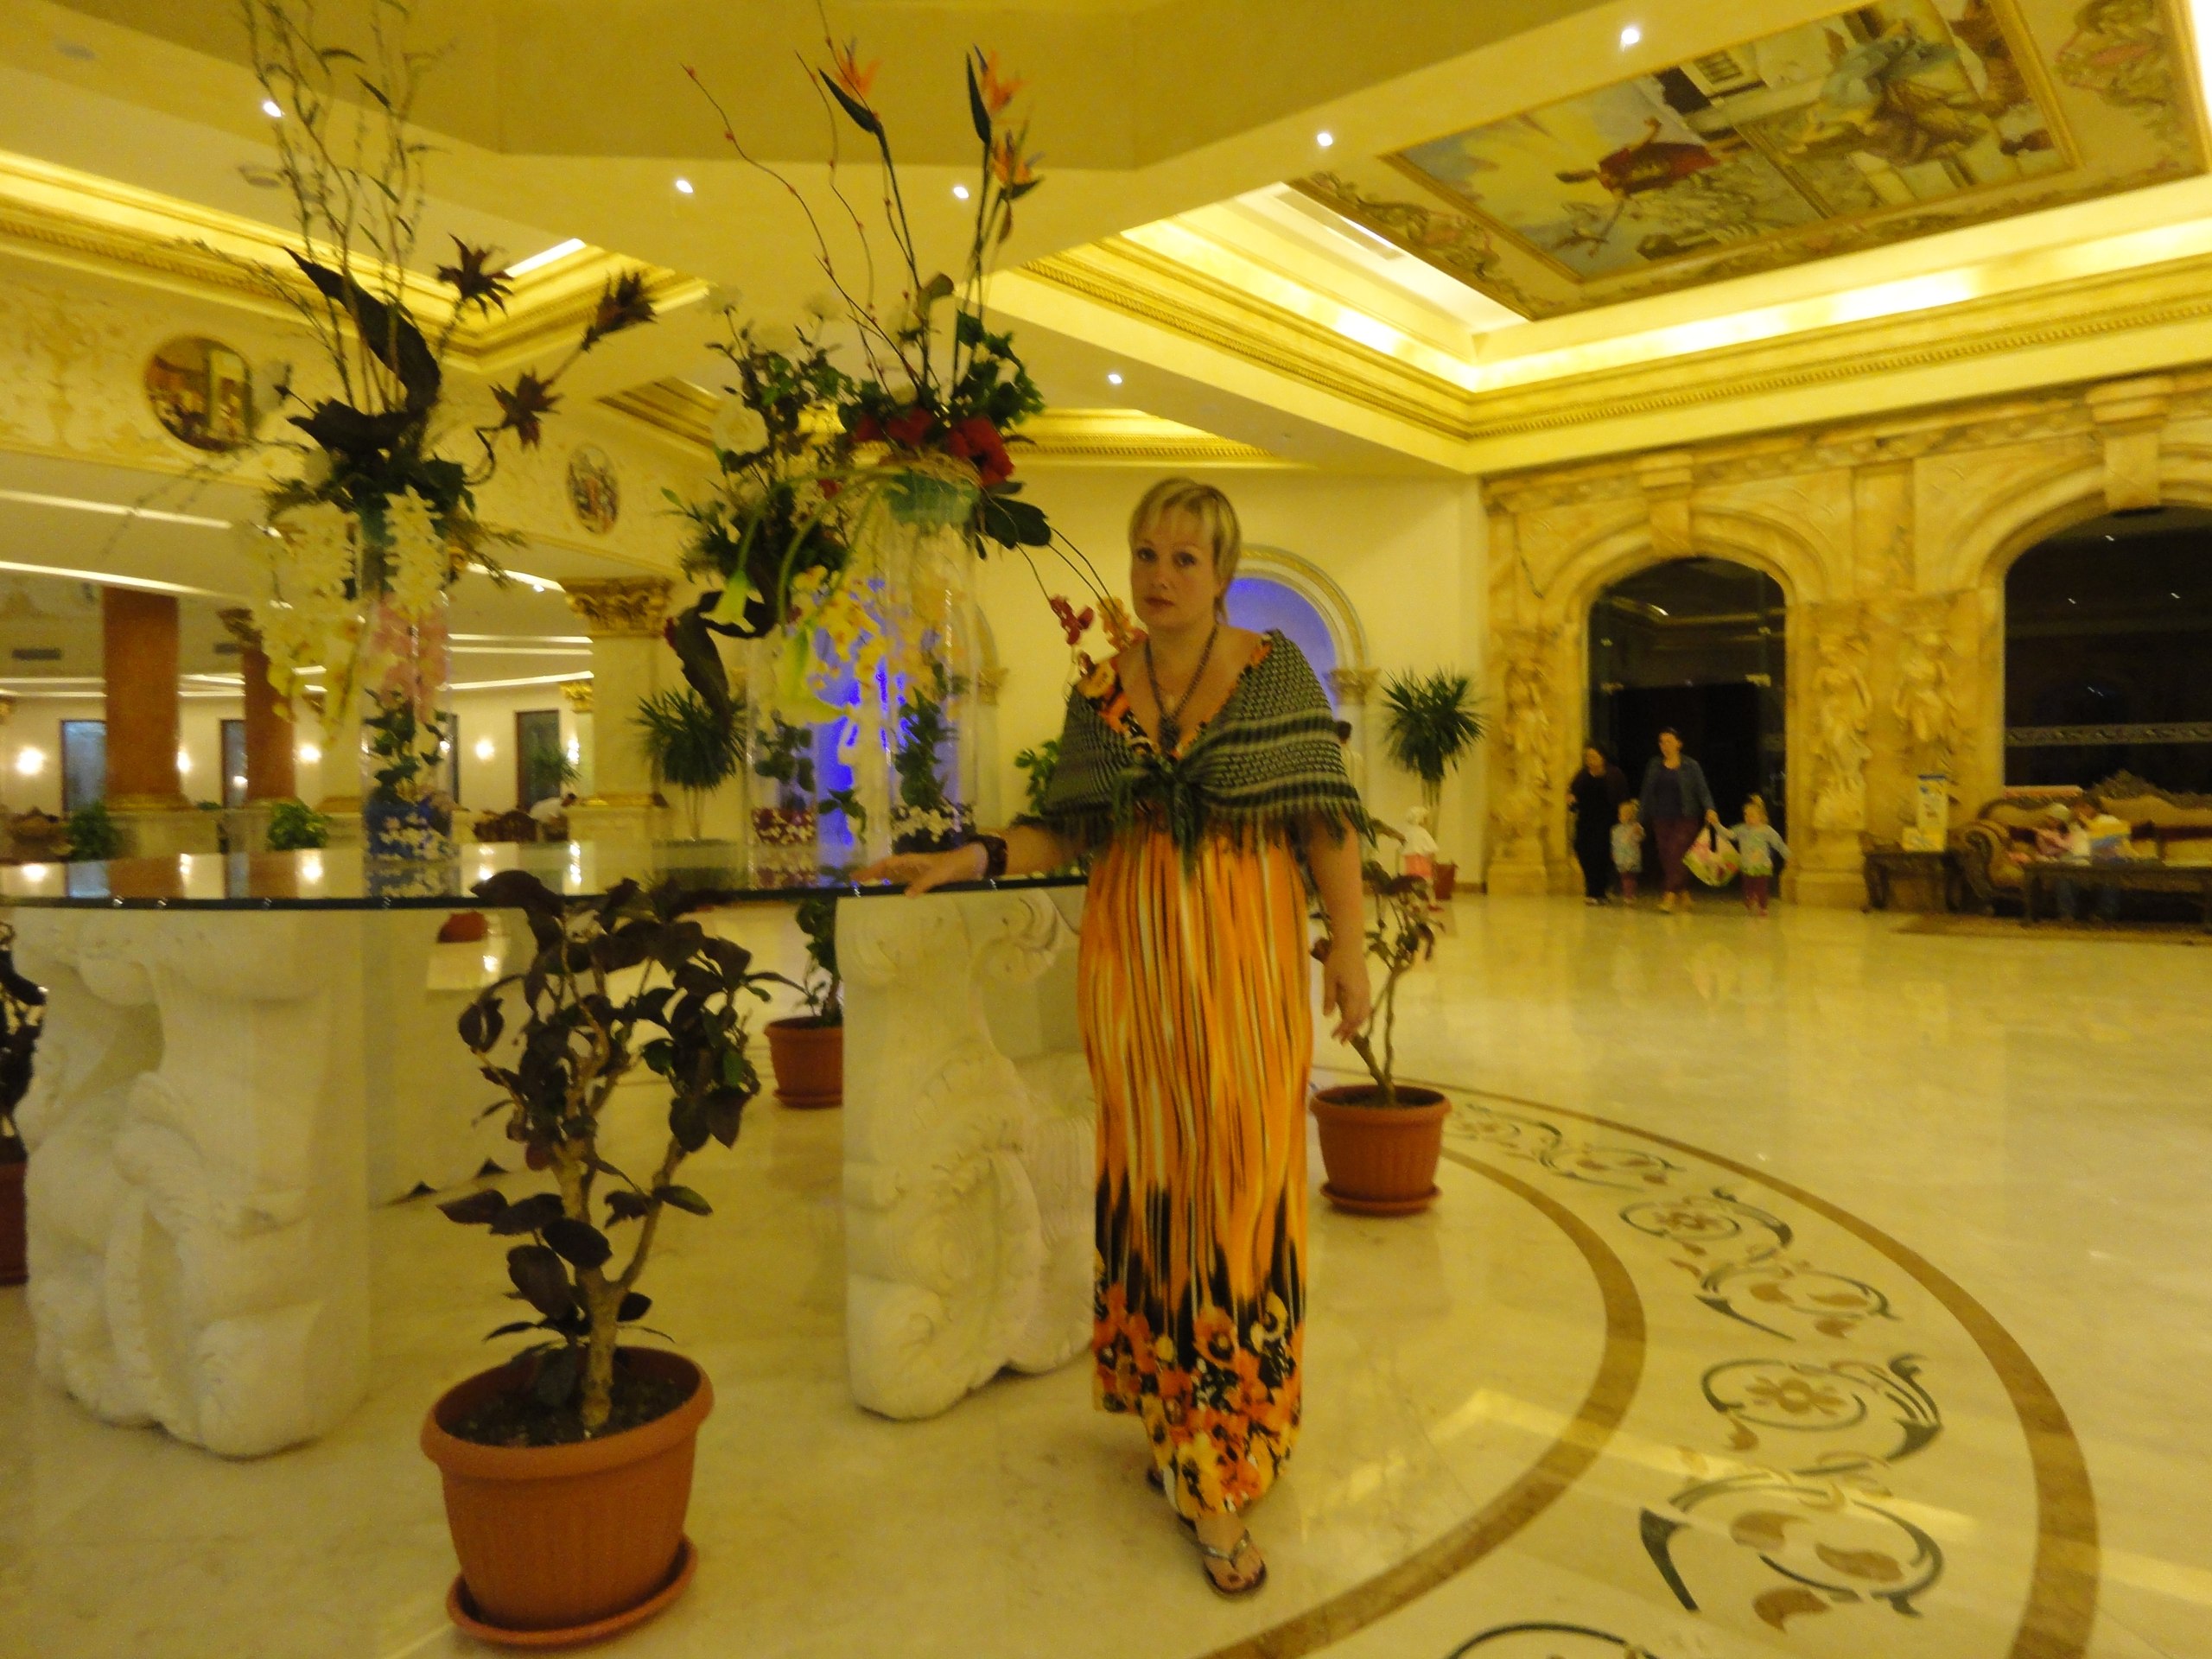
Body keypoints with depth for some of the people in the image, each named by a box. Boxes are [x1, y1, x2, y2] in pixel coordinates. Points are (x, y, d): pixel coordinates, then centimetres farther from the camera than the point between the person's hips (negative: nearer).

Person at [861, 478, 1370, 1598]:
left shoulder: (1276, 672, 0)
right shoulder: (1097, 693, 7)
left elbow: (1328, 820, -1)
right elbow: (1068, 831, 10)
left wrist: (1348, 945, -5)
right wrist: (966, 860, -3)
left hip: (1244, 957, -2)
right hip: (1129, 957, 3)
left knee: (1240, 1191, -2)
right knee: (1146, 1179, 6)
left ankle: (1216, 1476, 5)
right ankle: (1168, 1409, 24)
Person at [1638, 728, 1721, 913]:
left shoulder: (1691, 766, -1)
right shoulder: (1654, 765, 7)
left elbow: (1703, 791, -4)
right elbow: (1646, 793, 10)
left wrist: (1710, 809, -22)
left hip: (1685, 819, -4)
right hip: (1661, 820, 4)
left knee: (1676, 855, -16)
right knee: (1665, 858, 2)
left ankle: (1669, 895, -19)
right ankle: (1684, 895, 14)